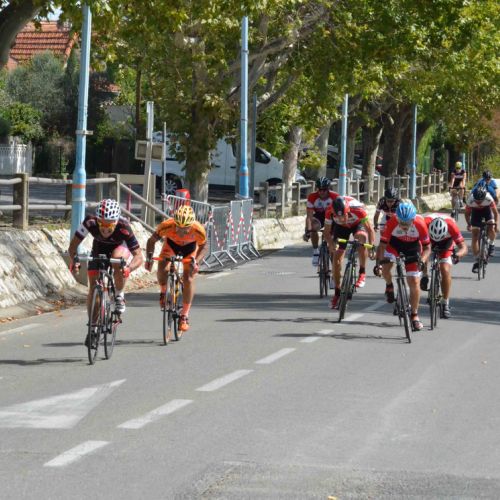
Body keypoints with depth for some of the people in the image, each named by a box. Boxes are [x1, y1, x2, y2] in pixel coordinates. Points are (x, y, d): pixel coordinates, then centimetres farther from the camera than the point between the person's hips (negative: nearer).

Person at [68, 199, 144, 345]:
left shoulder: (123, 228, -39)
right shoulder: (90, 223, -35)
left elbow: (139, 256, -38)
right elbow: (73, 246, -28)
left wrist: (129, 267, -58)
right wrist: (73, 260, -47)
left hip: (119, 248, -2)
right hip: (99, 249, 2)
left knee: (118, 259, -37)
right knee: (93, 287, -7)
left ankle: (119, 296, -12)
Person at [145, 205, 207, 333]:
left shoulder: (198, 230, -37)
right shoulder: (166, 226, -38)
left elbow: (203, 246, -16)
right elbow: (152, 240, -21)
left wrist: (196, 261, -32)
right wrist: (149, 257, -36)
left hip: (190, 246, 0)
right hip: (171, 243, 0)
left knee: (188, 278, -15)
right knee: (162, 270, -24)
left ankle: (185, 315, -2)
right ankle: (163, 292, 10)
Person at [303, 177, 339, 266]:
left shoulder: (334, 197, -26)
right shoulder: (312, 197, -25)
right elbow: (309, 216, -29)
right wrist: (308, 230, -43)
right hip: (318, 216, 0)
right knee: (314, 227, -32)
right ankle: (316, 252, -15)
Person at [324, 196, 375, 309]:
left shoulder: (358, 209, -40)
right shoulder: (330, 212, -34)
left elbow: (369, 229, -31)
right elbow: (326, 232, -20)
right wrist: (331, 244, -39)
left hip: (357, 224, -2)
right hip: (340, 227, 2)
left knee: (362, 236, -37)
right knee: (337, 257, -6)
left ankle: (362, 273, -23)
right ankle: (337, 293, 7)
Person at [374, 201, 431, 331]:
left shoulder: (420, 224, -33)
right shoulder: (392, 223, -34)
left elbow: (427, 247, -23)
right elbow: (382, 245, -27)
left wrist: (422, 260, -42)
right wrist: (378, 263, -40)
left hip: (413, 246, -1)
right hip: (395, 242, 1)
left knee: (414, 282, -7)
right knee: (385, 267, -24)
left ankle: (414, 315, 9)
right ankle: (389, 285, 13)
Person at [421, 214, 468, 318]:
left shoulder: (451, 226, -40)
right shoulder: (424, 224, -41)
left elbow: (464, 248, -33)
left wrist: (458, 254, -57)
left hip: (446, 242, -2)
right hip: (428, 241, 3)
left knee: (445, 270, -16)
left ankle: (445, 304, -8)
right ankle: (424, 275, 12)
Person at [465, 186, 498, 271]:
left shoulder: (489, 199, -36)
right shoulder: (470, 200, -34)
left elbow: (495, 212, -24)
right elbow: (467, 213, -18)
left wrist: (496, 224, -31)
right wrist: (469, 224, -28)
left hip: (487, 210, 0)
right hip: (476, 211, 0)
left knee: (491, 229, -24)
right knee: (475, 236, -8)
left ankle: (491, 244, 10)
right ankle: (477, 261, -2)